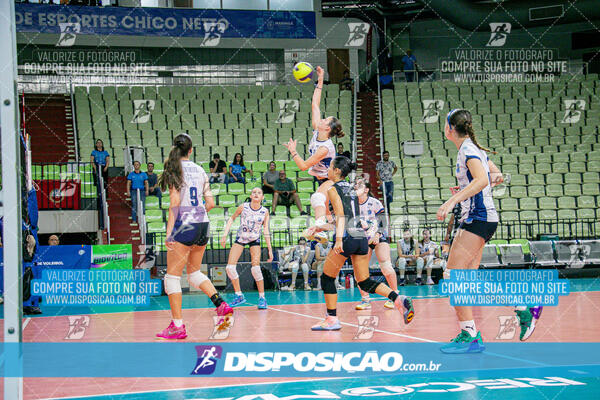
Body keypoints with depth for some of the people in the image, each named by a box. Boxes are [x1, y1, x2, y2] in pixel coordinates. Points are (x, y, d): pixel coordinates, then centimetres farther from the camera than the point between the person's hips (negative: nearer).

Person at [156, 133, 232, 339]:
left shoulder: (174, 169, -5)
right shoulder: (200, 170, 11)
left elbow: (175, 202, -13)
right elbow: (210, 203, 10)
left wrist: (169, 232, -12)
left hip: (184, 224, -6)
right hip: (203, 225, 6)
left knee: (172, 275, 2)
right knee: (194, 272, 22)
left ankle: (177, 326, -1)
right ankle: (221, 305, 5)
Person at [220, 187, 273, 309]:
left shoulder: (265, 211, -12)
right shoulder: (243, 207, -13)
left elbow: (266, 230, -7)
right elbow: (232, 219, 1)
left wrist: (270, 249, -10)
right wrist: (224, 235, -5)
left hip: (255, 240, -1)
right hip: (240, 238, 1)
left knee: (255, 267, -21)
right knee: (230, 267, -11)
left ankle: (262, 297, -8)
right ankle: (239, 296, 5)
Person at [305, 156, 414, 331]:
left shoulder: (333, 189, 0)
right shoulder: (352, 189, 22)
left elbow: (341, 216, -14)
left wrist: (339, 239, -25)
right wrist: (320, 227, 34)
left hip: (347, 238, -7)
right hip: (361, 237, 7)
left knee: (327, 277, 8)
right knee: (365, 282, 9)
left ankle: (332, 319, 7)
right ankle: (398, 299, -11)